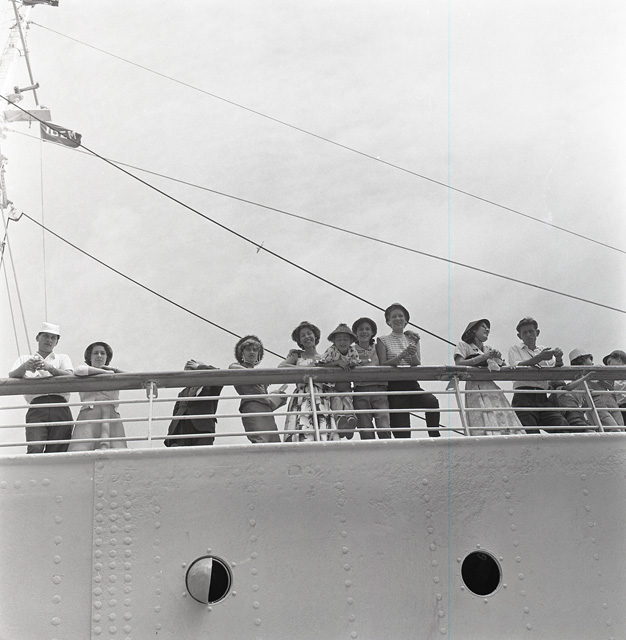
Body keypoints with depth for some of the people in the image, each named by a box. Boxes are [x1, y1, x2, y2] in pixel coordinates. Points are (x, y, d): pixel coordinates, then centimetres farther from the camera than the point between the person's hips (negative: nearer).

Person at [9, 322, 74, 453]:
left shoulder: (62, 358, 25)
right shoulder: (24, 359, 26)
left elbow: (70, 376, 4)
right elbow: (11, 376, 7)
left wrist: (49, 367, -15)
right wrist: (25, 367, -15)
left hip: (60, 408, 1)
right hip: (36, 409, 0)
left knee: (57, 452, -10)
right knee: (35, 449, -23)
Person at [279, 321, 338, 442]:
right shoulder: (297, 355, 18)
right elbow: (281, 367, 0)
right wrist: (306, 368, -6)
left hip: (322, 401, 1)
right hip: (301, 399, -1)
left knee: (326, 435, -16)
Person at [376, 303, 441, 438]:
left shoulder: (413, 339, 16)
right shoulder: (383, 341, 7)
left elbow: (418, 365, 8)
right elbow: (383, 365, -6)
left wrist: (413, 354, -14)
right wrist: (403, 355, -18)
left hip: (412, 384, 2)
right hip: (394, 387, -2)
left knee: (432, 401, -29)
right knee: (401, 432, -11)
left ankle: (435, 437, -19)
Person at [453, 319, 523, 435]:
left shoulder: (489, 349, 27)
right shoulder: (463, 345, 10)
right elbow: (459, 364, -9)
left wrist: (499, 359, 2)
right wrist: (484, 357, -10)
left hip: (493, 388, 6)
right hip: (476, 389, -6)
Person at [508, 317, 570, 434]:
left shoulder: (544, 350, 26)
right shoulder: (515, 349, 17)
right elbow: (518, 367, -4)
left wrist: (558, 359, -5)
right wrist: (540, 357, -15)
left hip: (543, 397, 3)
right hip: (524, 396, -3)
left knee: (562, 426, -20)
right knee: (530, 433, -19)